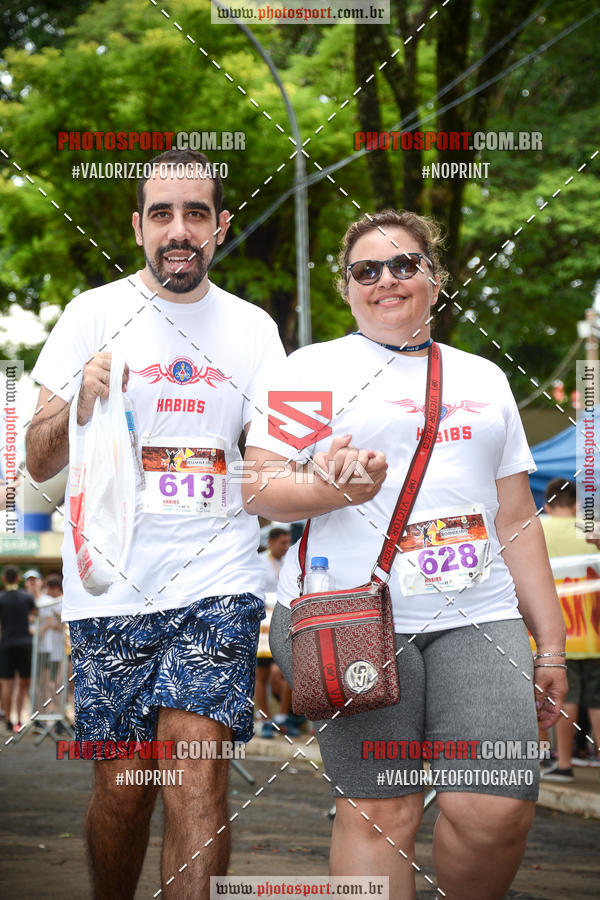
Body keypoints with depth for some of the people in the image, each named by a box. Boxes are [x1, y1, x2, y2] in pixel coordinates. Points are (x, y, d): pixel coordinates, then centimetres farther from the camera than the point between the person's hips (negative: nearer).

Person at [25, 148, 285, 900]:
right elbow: (38, 462, 2)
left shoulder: (252, 328, 11)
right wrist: (80, 406, -20)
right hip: (112, 585, 0)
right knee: (122, 786, 3)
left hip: (216, 582, 1)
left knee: (197, 772, -13)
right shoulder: (95, 314, 4)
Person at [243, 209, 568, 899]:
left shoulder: (482, 377, 21)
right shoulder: (313, 368, 9)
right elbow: (256, 488, 1)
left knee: (497, 812, -11)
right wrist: (330, 490, -20)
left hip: (477, 615, 3)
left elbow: (517, 519, 21)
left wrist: (550, 644, 17)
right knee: (379, 810, -7)